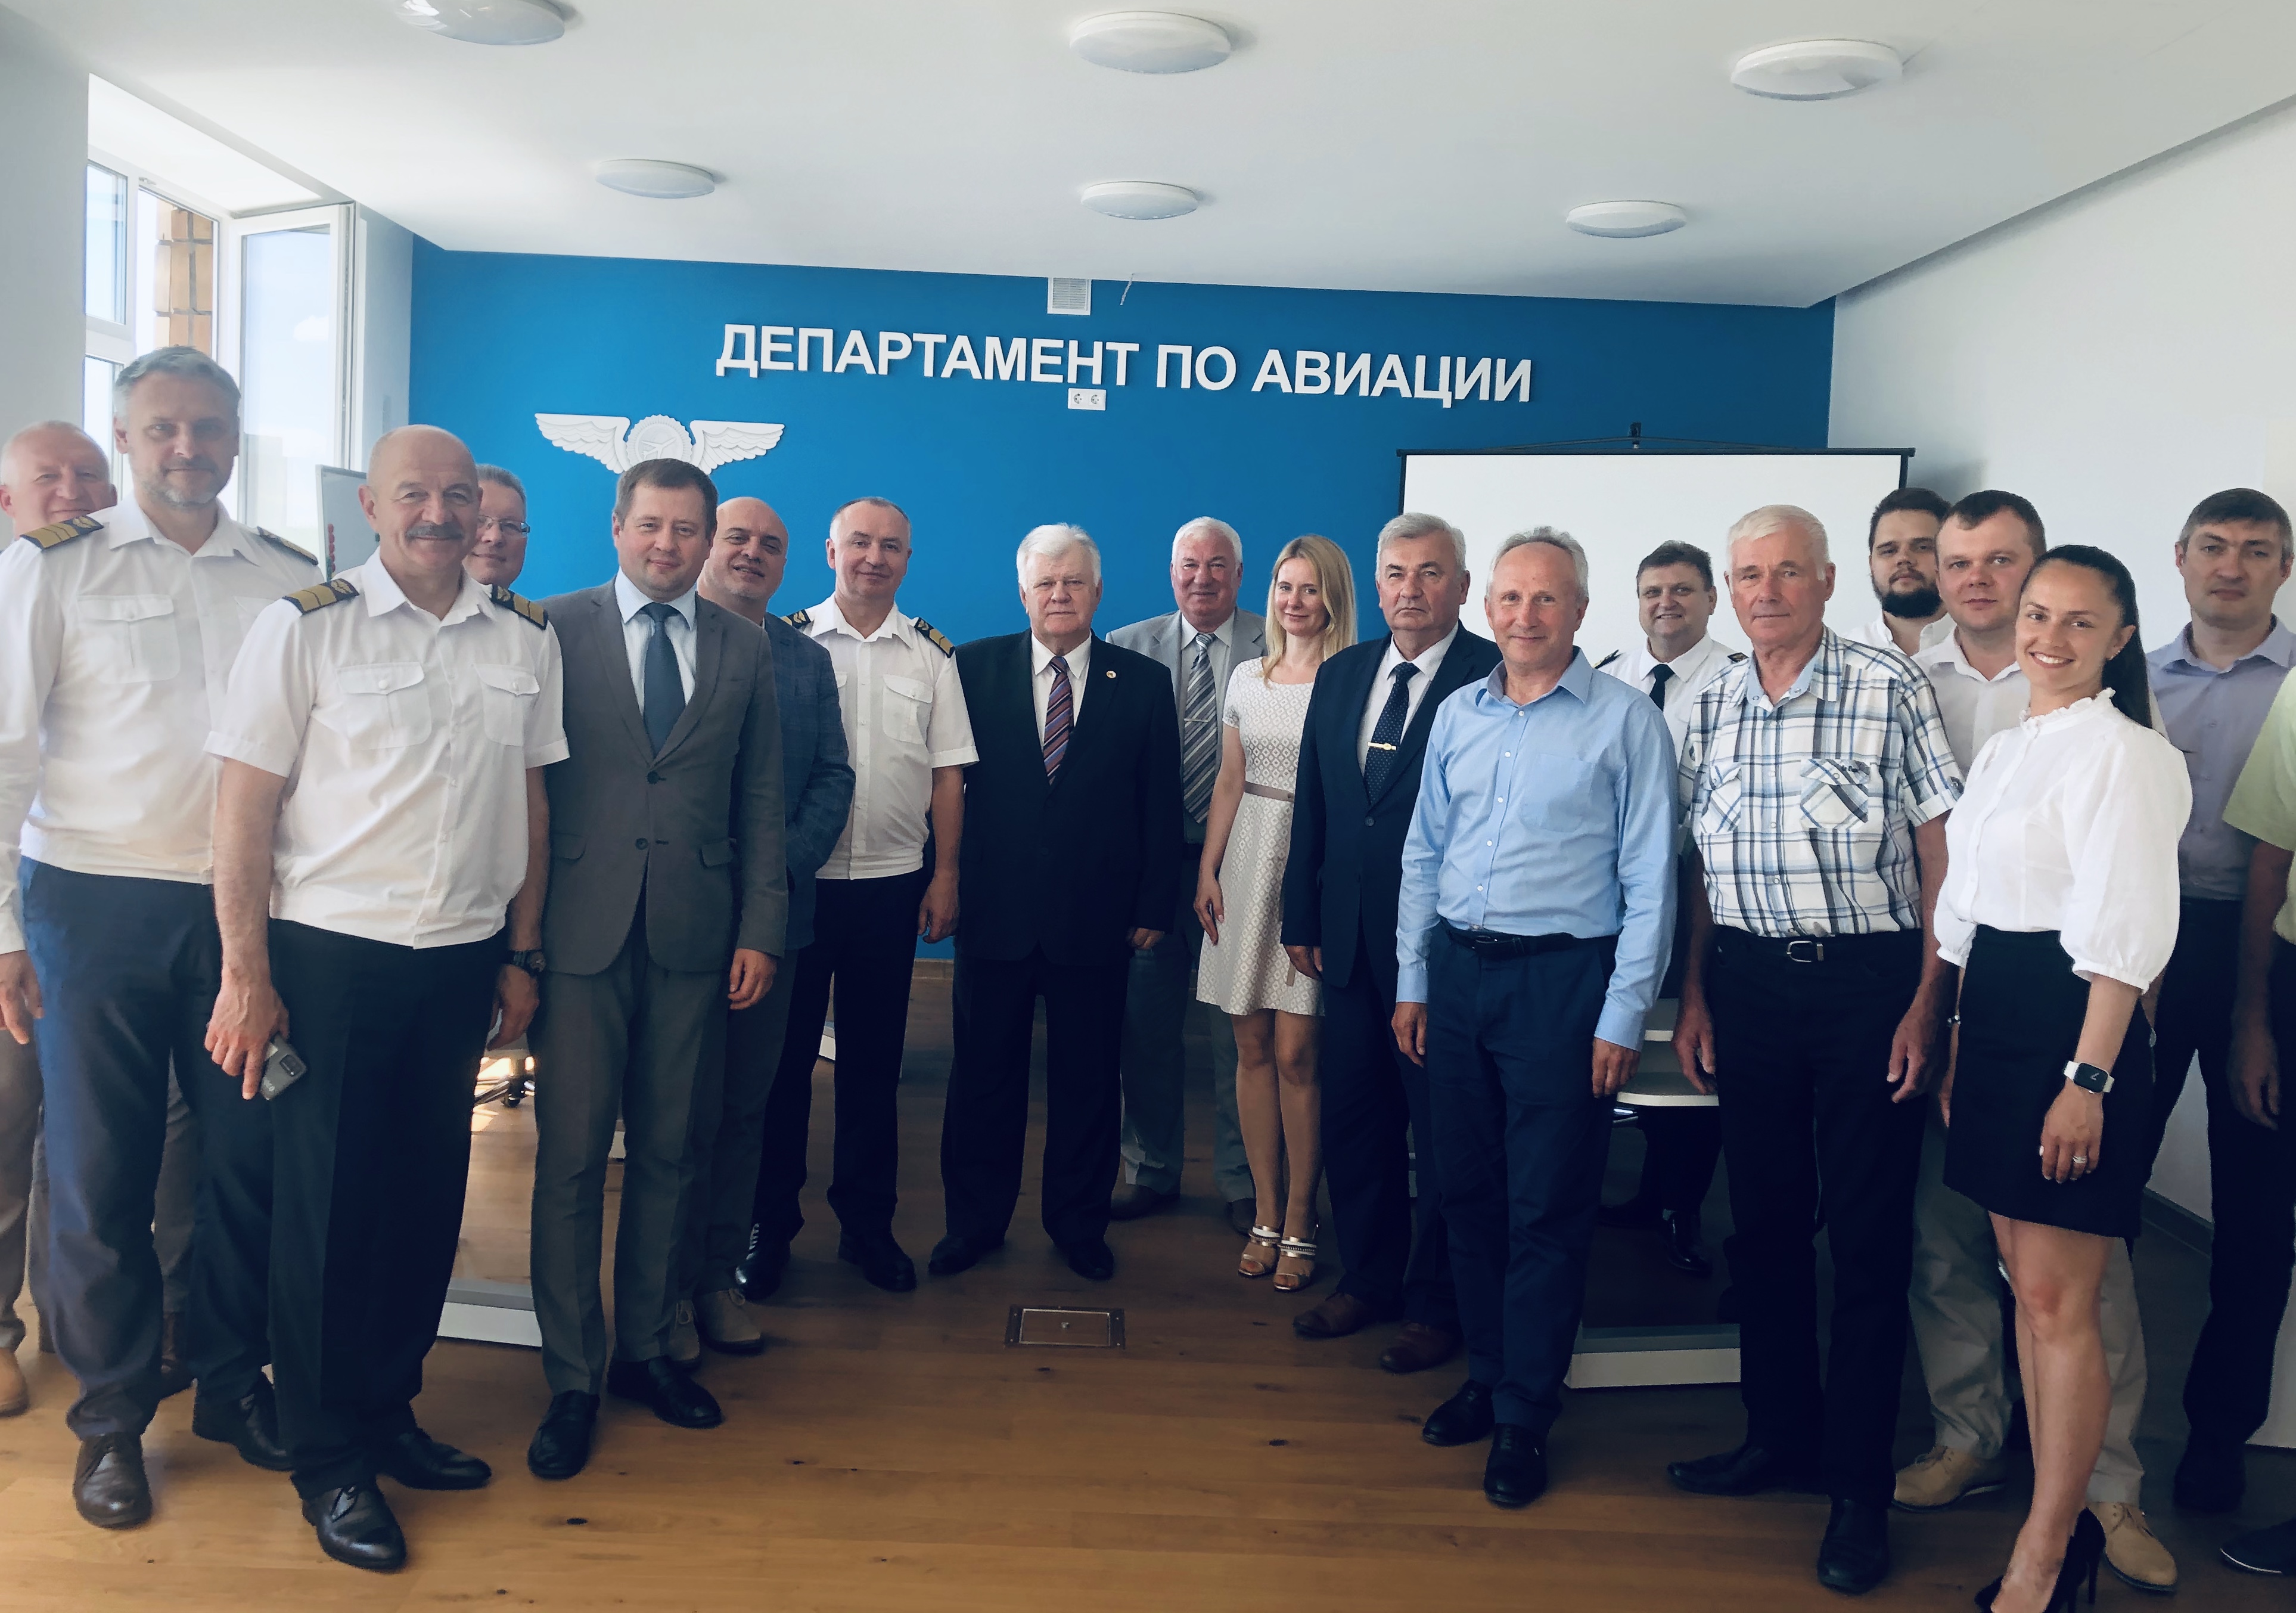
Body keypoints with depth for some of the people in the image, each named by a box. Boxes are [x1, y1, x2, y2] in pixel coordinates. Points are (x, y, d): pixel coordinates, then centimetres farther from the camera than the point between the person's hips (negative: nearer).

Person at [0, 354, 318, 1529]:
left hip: (243, 904, 2)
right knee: (98, 1171, 5)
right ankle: (110, 1418, 23)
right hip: (97, 902, -2)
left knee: (250, 1158, 8)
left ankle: (233, 1385, 27)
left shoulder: (288, 579, 7)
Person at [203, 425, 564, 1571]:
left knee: (427, 1194, 12)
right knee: (325, 1201, 5)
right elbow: (244, 804, -6)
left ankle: (386, 1411, 31)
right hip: (330, 954, -3)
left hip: (461, 960, 4)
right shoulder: (306, 626, -5)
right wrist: (247, 974, -9)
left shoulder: (524, 639, 6)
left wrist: (521, 956, 10)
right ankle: (326, 1458, 21)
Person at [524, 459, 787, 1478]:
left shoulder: (744, 648, 9)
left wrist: (760, 929, 3)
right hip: (582, 931, -2)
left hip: (694, 935, 2)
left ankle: (649, 1347, 26)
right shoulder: (557, 629, 2)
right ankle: (572, 1379, 15)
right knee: (571, 1157, 2)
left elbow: (760, 798, 9)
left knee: (668, 1152, 10)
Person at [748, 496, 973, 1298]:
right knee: (782, 1053, 6)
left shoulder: (932, 655, 6)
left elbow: (948, 774, 6)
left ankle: (867, 1222, 23)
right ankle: (768, 1224, 19)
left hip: (892, 885, 2)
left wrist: (945, 877, 1)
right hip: (795, 878, -2)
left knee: (874, 1060, 11)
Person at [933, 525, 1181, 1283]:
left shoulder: (1144, 683, 3)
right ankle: (974, 1221, 27)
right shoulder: (974, 668, 2)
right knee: (984, 1072, 11)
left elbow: (1162, 806, 3)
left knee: (1087, 1078, 11)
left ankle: (1079, 1225, 27)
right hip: (994, 910, 0)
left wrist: (1155, 906, 0)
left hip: (1096, 920, 0)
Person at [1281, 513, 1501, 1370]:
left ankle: (1438, 1305, 22)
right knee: (1352, 1117, 15)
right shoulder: (1341, 675, 10)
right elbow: (1312, 804, 13)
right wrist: (1301, 918, 11)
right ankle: (1368, 1278, 33)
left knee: (1443, 1129, 7)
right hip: (1350, 939, 6)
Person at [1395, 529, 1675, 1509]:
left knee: (1547, 1208, 1)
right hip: (1457, 973, 5)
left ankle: (1525, 1417, 13)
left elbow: (1648, 879, -7)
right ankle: (1487, 1374, 29)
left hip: (1561, 979, -5)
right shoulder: (1458, 715, 9)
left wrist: (1623, 1017, -10)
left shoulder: (1626, 722, -5)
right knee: (1468, 1192, 13)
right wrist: (1411, 981, 10)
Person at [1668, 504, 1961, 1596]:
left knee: (1870, 1237, 2)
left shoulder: (1889, 688, -6)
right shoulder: (1714, 707, 8)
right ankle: (1779, 1433, 31)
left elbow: (1941, 851, -7)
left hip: (1867, 982, -5)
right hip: (1749, 982, 5)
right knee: (1764, 1219, 14)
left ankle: (1859, 1487, 14)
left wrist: (1926, 1002, -11)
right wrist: (1695, 995, 10)